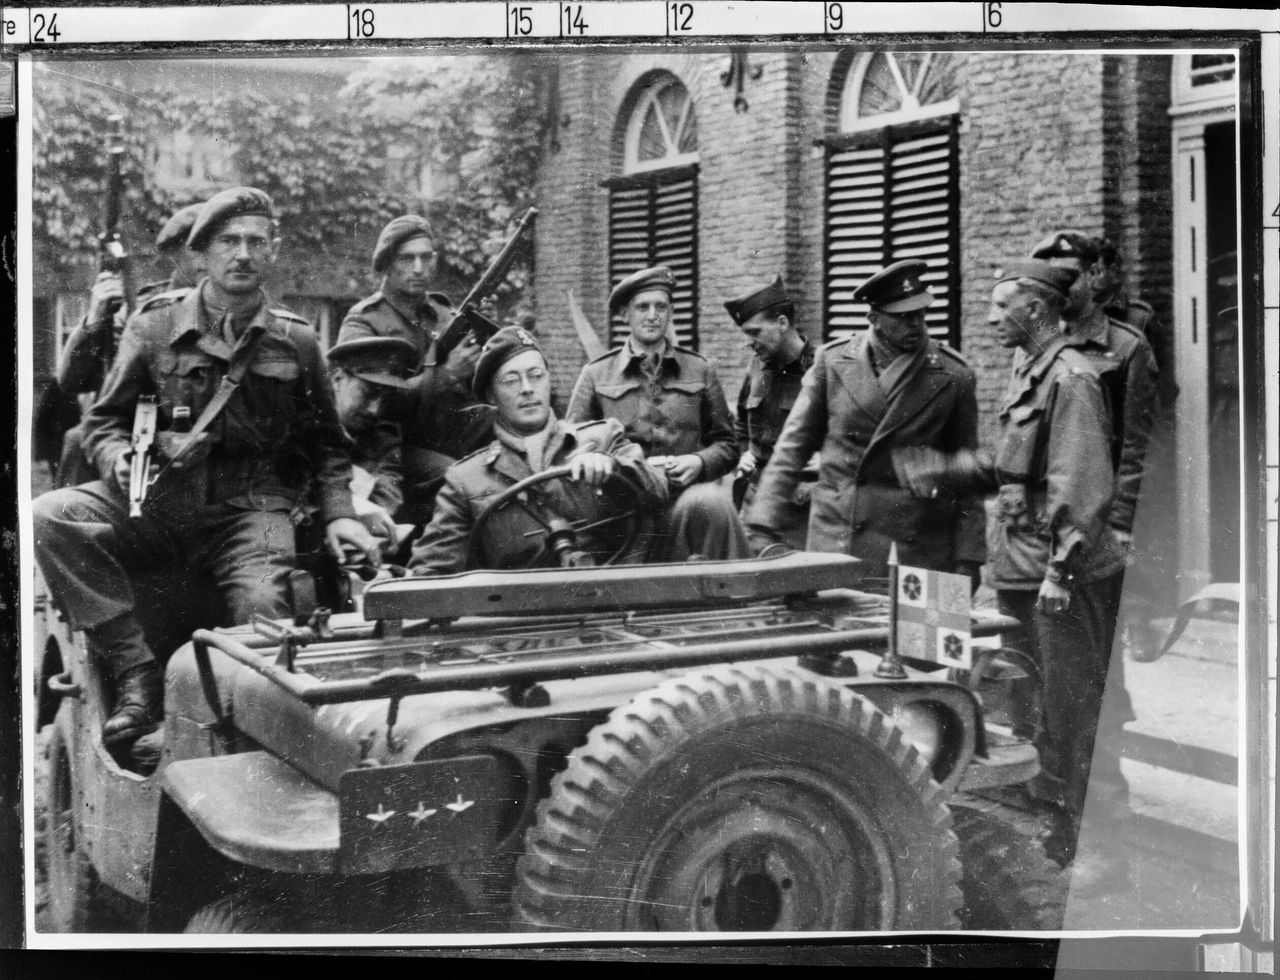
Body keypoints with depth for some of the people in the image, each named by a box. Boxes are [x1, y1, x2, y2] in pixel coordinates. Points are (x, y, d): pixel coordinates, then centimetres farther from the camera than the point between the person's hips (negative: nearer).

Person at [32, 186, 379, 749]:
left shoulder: (296, 343, 12)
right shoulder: (153, 330, 9)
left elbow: (325, 444, 18)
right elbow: (104, 420, 14)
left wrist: (339, 514, 3)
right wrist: (119, 457, -10)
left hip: (251, 507, -1)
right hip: (156, 501, 2)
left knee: (262, 606, -32)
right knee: (47, 518, -25)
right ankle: (136, 673, -24)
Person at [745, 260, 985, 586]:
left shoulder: (953, 376, 0)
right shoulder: (833, 361, 2)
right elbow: (794, 445, 6)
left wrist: (968, 559, 0)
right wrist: (763, 528, -2)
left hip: (919, 551, -1)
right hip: (836, 537, 1)